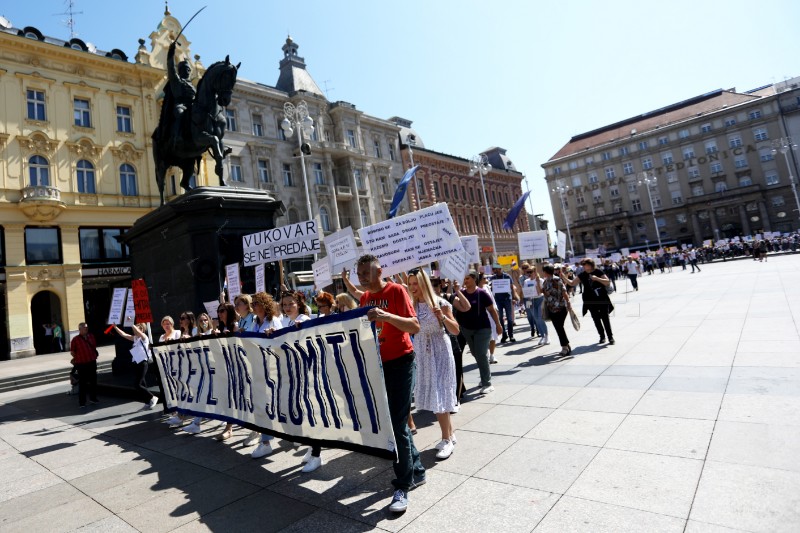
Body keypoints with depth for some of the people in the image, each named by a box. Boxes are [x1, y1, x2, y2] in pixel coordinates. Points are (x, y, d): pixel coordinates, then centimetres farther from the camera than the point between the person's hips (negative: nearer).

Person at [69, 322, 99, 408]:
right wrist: (79, 357, 0)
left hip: (92, 362, 5)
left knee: (93, 381, 14)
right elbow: (72, 352, -2)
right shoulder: (76, 339, -8)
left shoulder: (91, 336, 6)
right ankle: (82, 402, 6)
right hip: (81, 364, -5)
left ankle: (93, 398, 28)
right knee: (82, 383, -1)